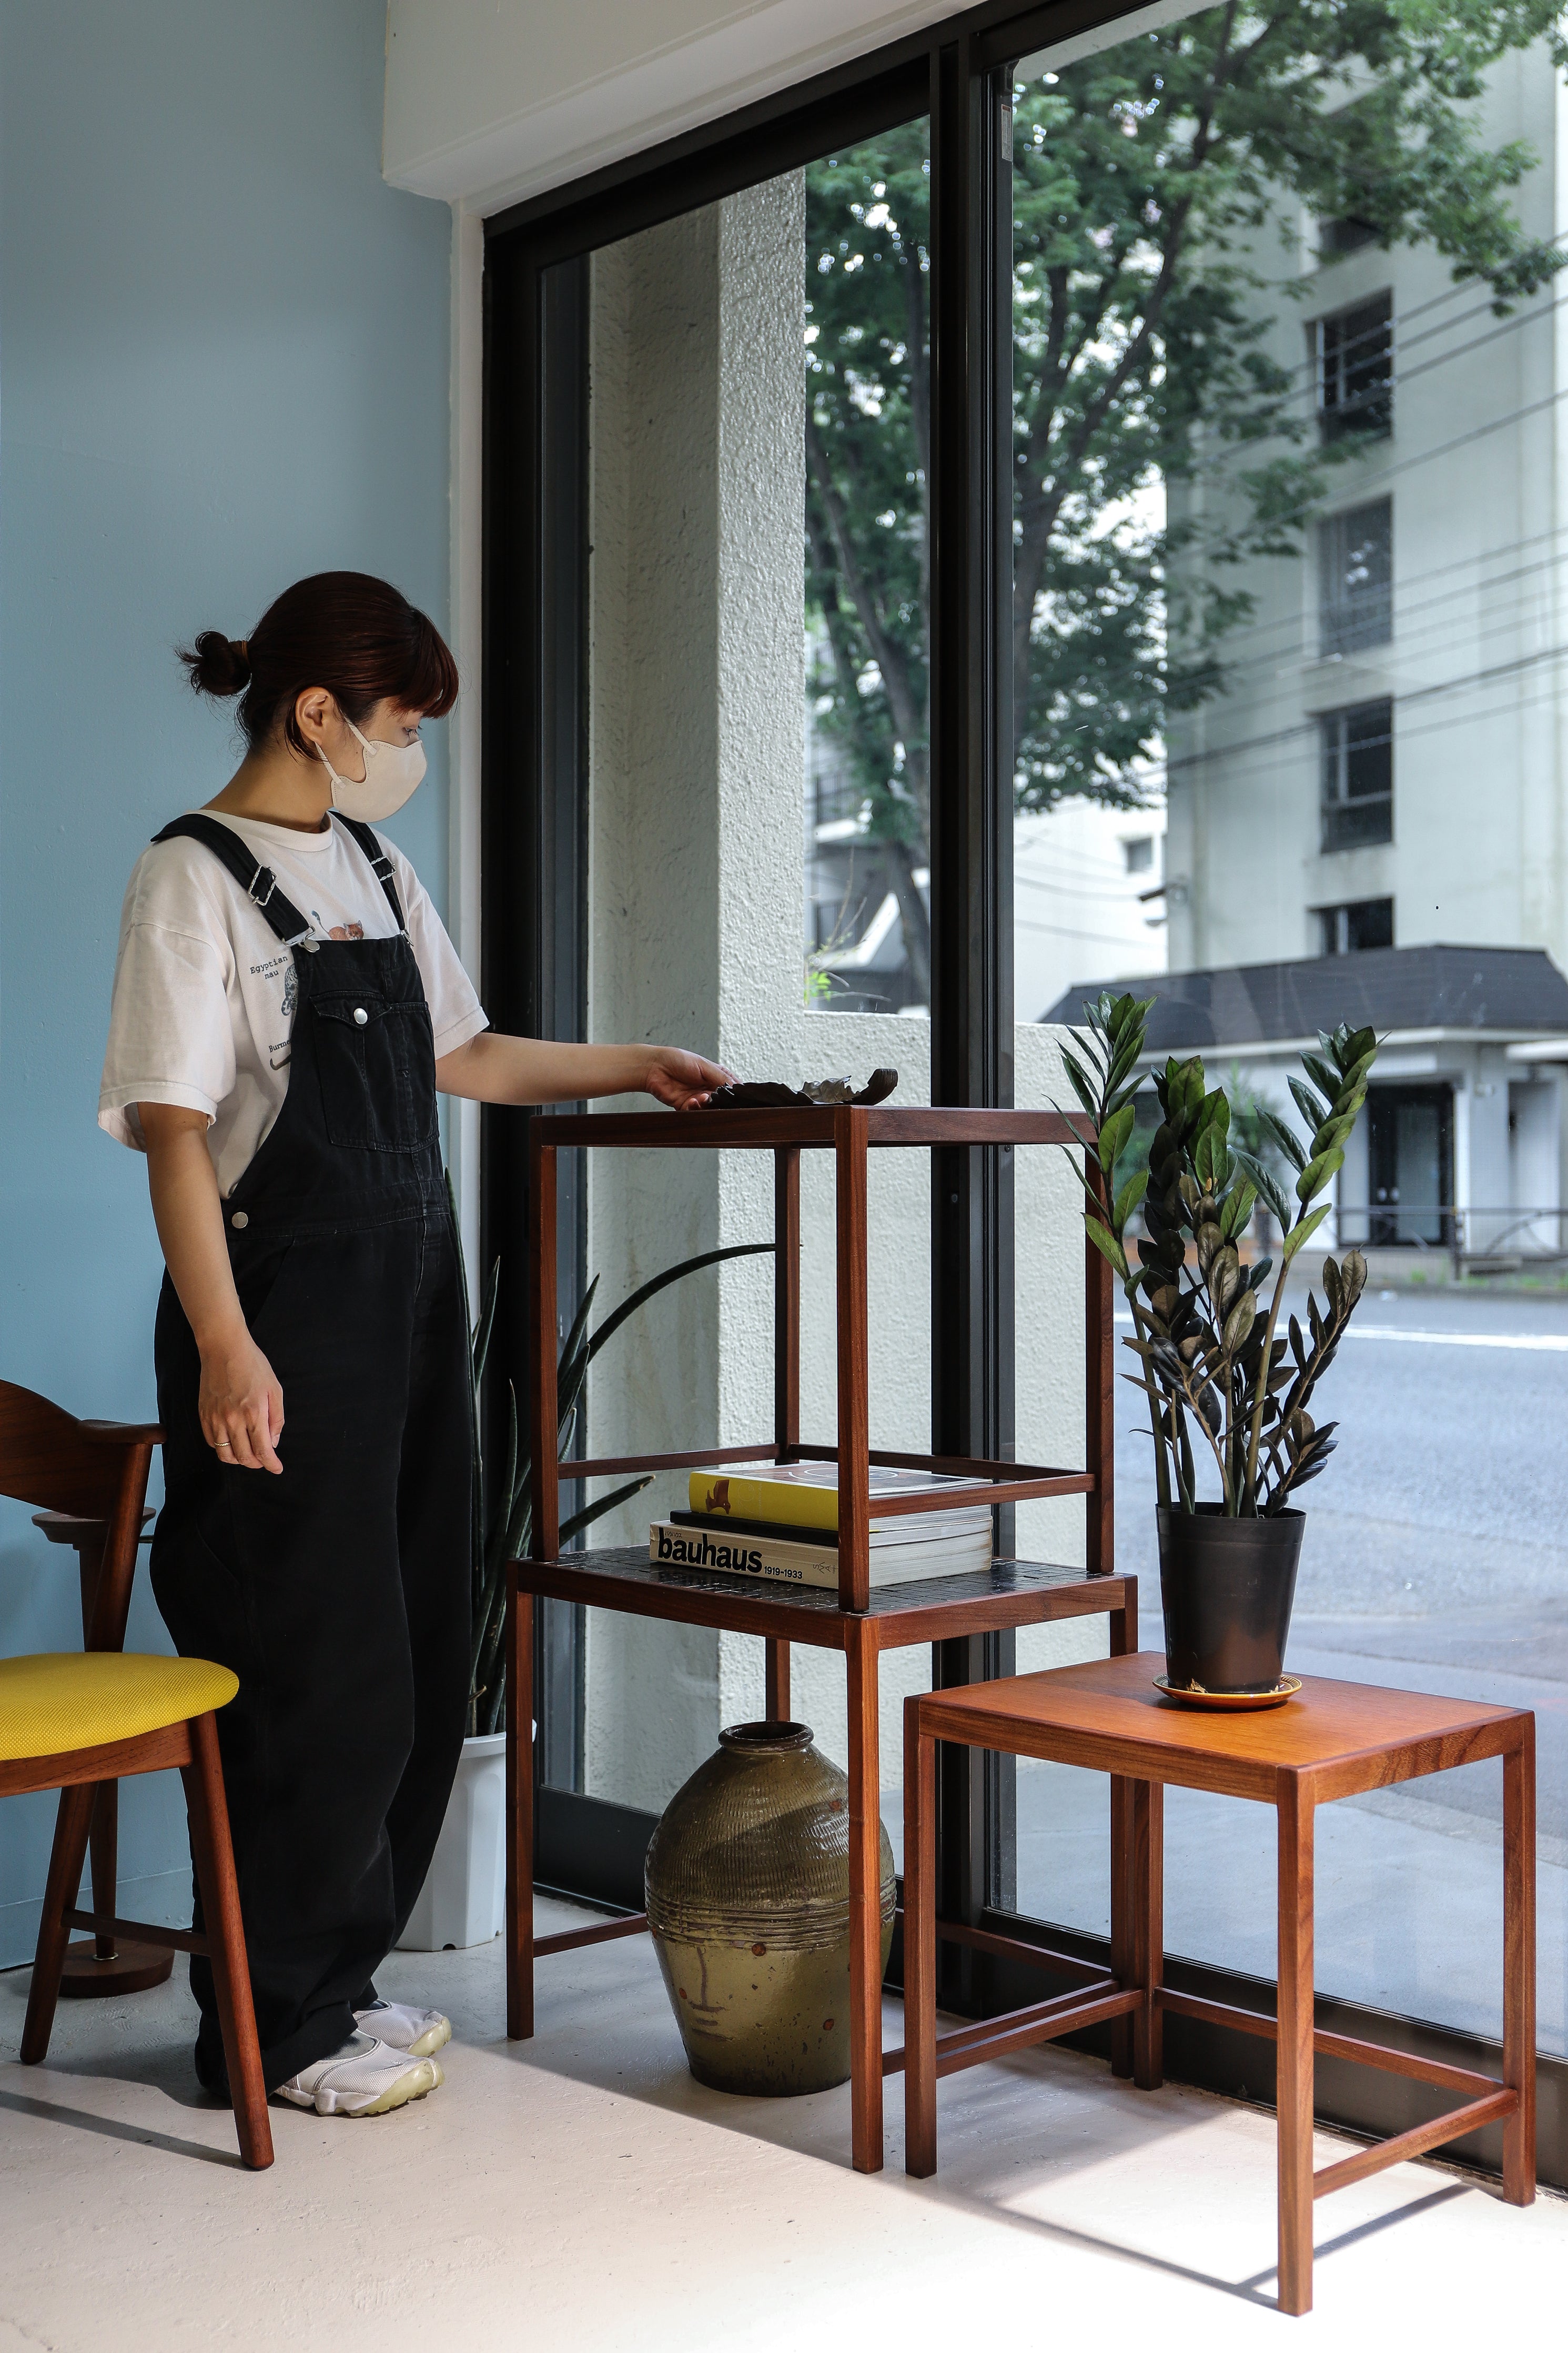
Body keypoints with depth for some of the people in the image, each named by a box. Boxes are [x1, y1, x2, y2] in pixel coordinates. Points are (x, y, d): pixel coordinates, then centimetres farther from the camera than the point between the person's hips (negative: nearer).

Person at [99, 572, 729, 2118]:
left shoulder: (372, 866, 14)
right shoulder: (193, 877, -9)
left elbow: (462, 1058, 23)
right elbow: (174, 1129, -15)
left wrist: (633, 1068, 20)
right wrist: (223, 1346, -21)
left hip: (407, 1297, 8)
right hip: (285, 1317, -8)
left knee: (418, 1660, 11)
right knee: (319, 1672, -3)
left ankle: (334, 1980, 27)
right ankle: (273, 2029, 14)